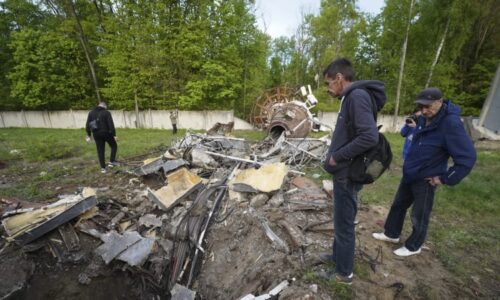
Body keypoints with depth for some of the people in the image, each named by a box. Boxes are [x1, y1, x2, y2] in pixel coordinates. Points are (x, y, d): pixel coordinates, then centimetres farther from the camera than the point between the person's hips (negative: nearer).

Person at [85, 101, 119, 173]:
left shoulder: (91, 112, 11)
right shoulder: (106, 112, -6)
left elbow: (87, 125, 11)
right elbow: (111, 125, -13)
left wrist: (89, 135, 17)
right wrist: (114, 135, -12)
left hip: (96, 134, 5)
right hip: (106, 133, -4)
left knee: (100, 151, 8)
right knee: (114, 146, 15)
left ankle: (103, 168, 10)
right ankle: (112, 161, 3)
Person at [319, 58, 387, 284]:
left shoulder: (358, 96, -19)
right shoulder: (350, 97, 10)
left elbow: (369, 137, -29)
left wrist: (337, 157, -20)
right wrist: (335, 156, 6)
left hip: (347, 175, -9)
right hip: (345, 173, 9)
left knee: (344, 224, 7)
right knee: (341, 220, 23)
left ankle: (344, 272, 28)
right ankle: (338, 255, 43)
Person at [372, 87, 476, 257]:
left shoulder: (451, 124, -22)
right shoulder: (423, 119, 3)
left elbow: (467, 157, -23)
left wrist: (445, 179, -19)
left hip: (426, 180, -8)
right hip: (409, 175, 8)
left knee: (419, 217, 11)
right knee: (398, 205, 20)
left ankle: (413, 246, 32)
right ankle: (392, 234, 39)